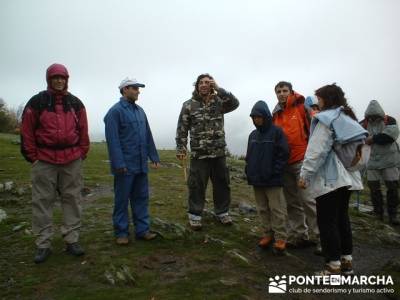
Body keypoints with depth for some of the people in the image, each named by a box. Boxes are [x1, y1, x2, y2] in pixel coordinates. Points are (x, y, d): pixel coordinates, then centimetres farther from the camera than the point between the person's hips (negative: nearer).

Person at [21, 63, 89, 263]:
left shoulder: (76, 103, 9)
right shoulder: (37, 102, 1)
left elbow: (83, 131, 11)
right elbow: (27, 131, 1)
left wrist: (81, 154, 6)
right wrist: (32, 157, -2)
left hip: (72, 160, 2)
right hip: (44, 161, -2)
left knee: (72, 200, 6)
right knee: (42, 201, 3)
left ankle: (72, 241, 16)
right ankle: (43, 245, 14)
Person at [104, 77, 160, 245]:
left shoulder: (140, 111, 14)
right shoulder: (115, 111, -8)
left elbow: (148, 136, 15)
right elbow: (113, 139, -15)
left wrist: (154, 157, 11)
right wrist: (119, 164, -19)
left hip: (141, 165, 7)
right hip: (125, 166, -7)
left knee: (141, 198, 12)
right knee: (122, 199, 5)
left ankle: (142, 229, 22)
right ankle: (121, 232, 17)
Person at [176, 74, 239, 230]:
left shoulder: (219, 102, 5)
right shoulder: (189, 105, -1)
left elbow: (235, 103, -13)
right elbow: (182, 128, -2)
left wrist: (218, 89, -15)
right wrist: (180, 148, -8)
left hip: (219, 153, 3)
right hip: (199, 154, -2)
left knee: (222, 184, 12)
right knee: (197, 186, 4)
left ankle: (222, 212, 29)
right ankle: (195, 215, 19)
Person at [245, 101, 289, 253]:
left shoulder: (276, 132, -7)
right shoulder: (253, 135, 12)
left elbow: (283, 154, -11)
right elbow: (249, 156, 18)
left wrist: (274, 172, -15)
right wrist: (249, 172, 6)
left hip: (272, 180, -6)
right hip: (256, 180, 6)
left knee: (277, 209, 0)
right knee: (262, 209, 13)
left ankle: (280, 238, 10)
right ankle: (268, 234, 26)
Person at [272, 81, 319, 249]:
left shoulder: (302, 108, -1)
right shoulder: (276, 114, 15)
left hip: (301, 161, -6)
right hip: (284, 163, 6)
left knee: (307, 200, -6)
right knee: (292, 203, 11)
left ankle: (318, 237, 6)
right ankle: (298, 235, 23)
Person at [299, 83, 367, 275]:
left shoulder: (326, 118, -12)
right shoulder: (348, 118, 15)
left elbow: (316, 150, -18)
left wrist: (305, 175, -14)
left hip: (329, 178, -9)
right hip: (346, 177, 9)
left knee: (327, 222, -2)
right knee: (342, 217, 16)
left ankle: (333, 266, 4)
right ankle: (346, 261, 24)